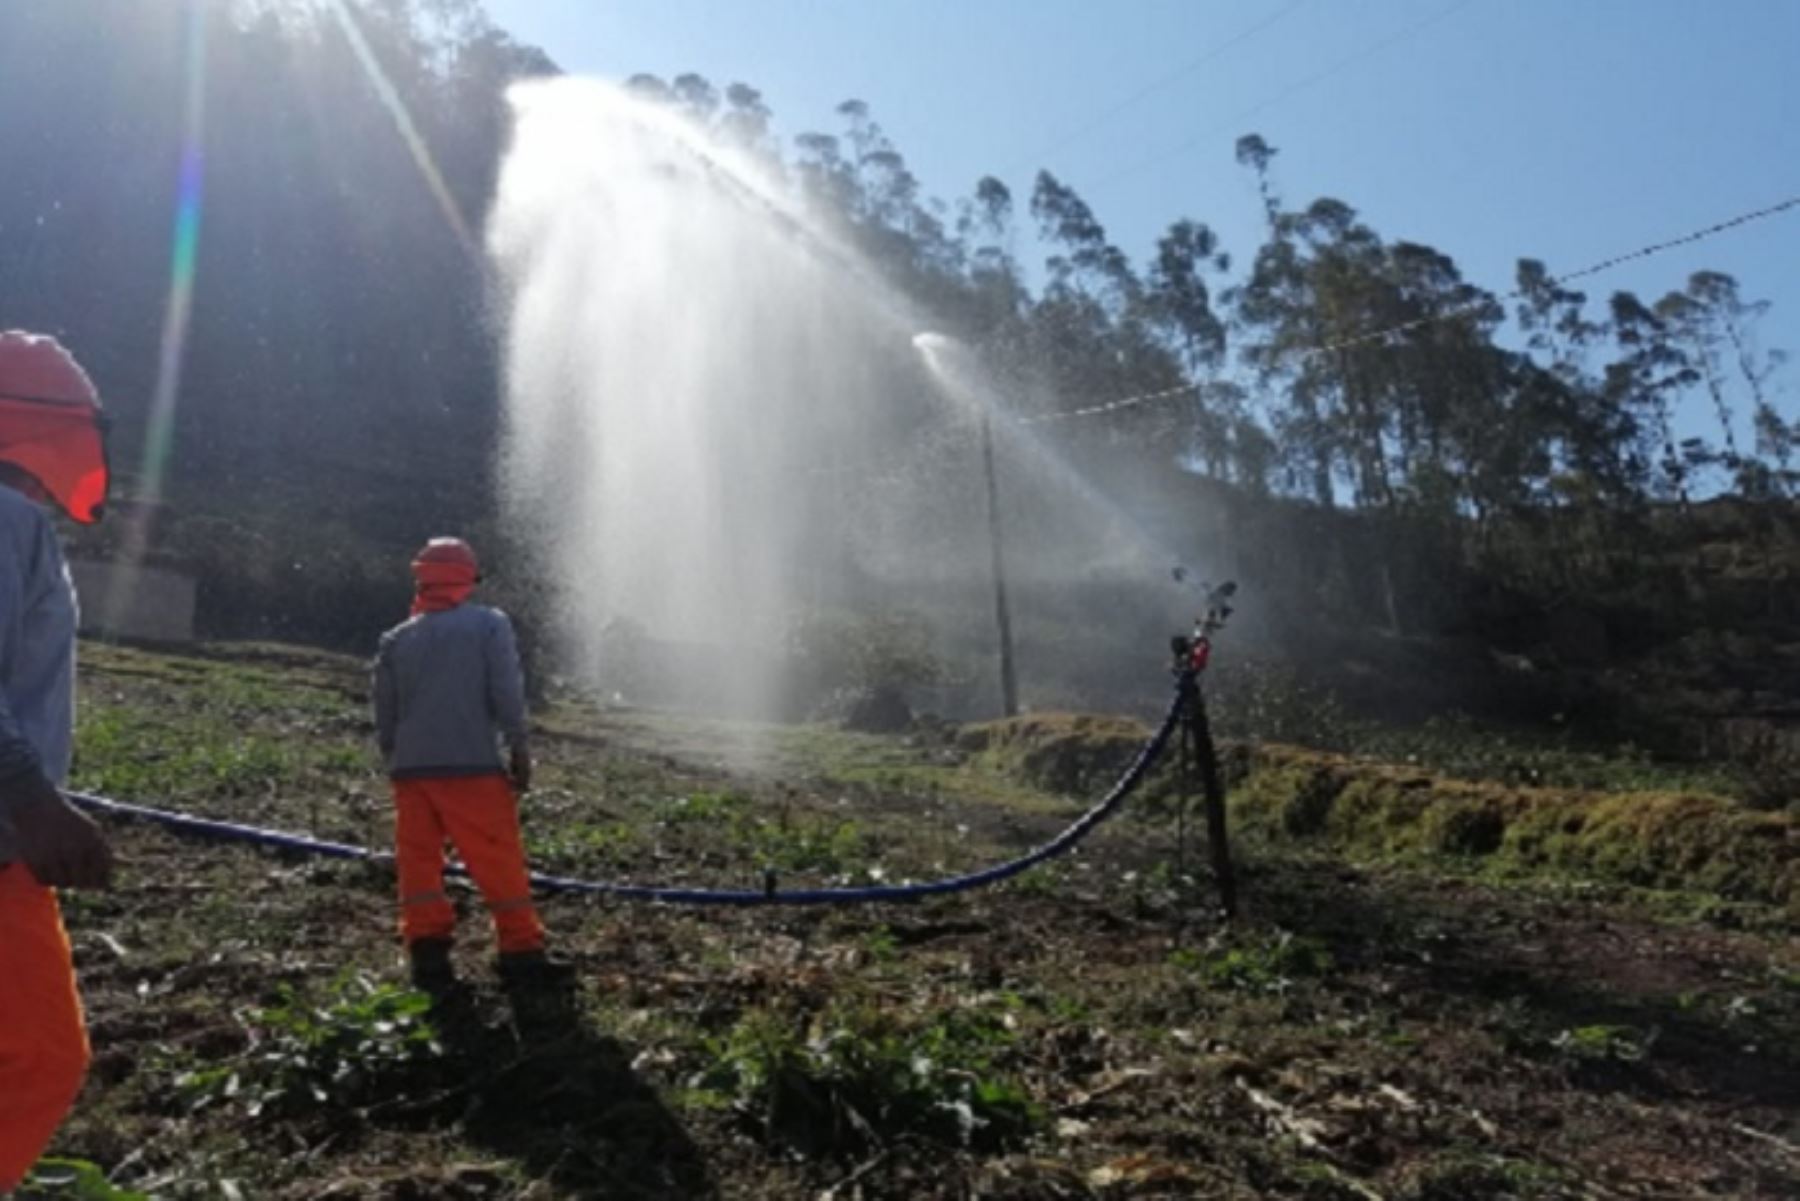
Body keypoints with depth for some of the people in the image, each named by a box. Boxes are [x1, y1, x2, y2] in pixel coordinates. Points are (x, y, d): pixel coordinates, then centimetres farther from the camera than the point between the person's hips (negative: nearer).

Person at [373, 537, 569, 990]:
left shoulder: (395, 640, 13)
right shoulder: (489, 624, 1)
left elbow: (384, 716, 15)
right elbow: (507, 691, -7)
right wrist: (519, 748, -2)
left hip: (410, 769, 4)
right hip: (471, 766, -4)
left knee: (419, 862, 9)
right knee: (500, 861, 0)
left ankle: (428, 951, 5)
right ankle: (521, 951, 1)